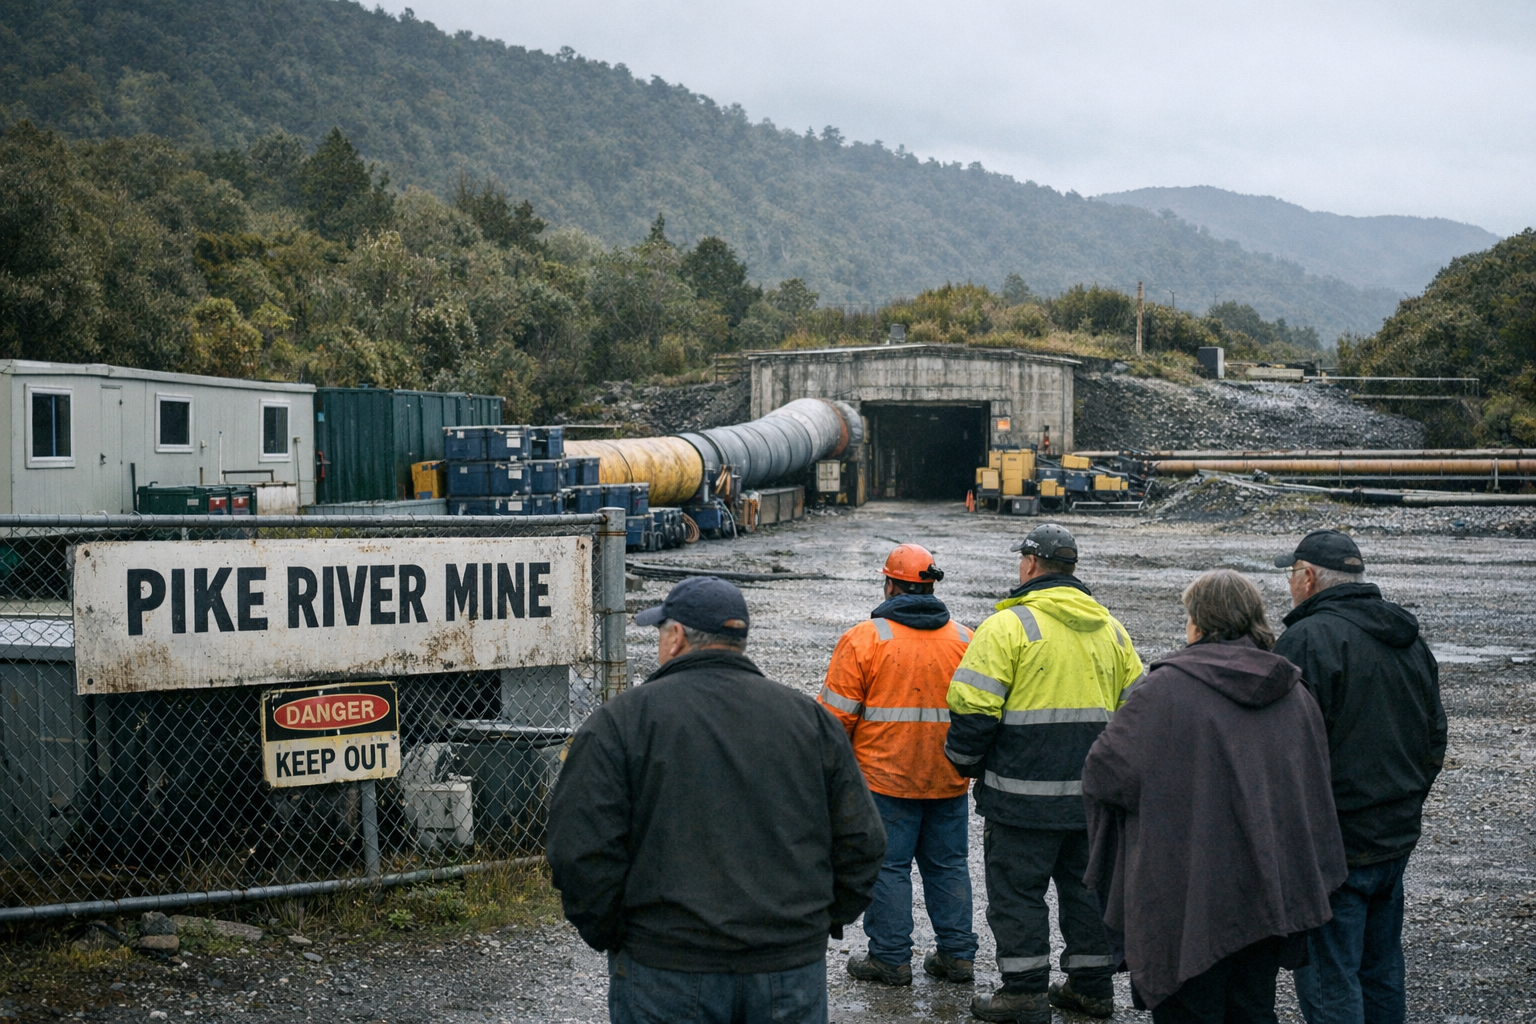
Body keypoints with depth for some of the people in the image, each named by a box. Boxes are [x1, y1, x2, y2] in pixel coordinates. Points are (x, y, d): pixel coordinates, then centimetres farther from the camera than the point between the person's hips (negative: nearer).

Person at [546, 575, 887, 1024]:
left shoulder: (620, 721, -5)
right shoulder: (810, 718, 6)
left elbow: (581, 853, -11)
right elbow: (862, 843, 6)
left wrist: (609, 937, 2)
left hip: (665, 973, -3)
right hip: (792, 970, 3)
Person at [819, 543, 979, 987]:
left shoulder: (864, 638, -9)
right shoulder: (965, 640, 5)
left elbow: (837, 713, -8)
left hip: (884, 779, -4)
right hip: (948, 780, 4)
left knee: (887, 865, 4)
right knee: (948, 864, 14)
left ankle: (891, 957, 7)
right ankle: (957, 955, 18)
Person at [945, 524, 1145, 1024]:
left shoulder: (1007, 626, -11)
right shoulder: (1109, 627, 11)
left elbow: (973, 710, -14)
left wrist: (966, 762, 3)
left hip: (1025, 794, -6)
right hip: (1093, 794, 6)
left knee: (1016, 888, 3)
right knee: (1086, 883, 16)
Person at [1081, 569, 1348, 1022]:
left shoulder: (1166, 687, -13)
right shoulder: (1295, 694, 7)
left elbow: (1105, 772, -14)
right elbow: (1316, 789, 15)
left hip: (1191, 902, -6)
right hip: (1270, 896, 6)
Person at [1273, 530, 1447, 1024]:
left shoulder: (1308, 639, -16)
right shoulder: (1409, 637, 12)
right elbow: (1435, 738, 20)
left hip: (1334, 843, -9)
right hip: (1397, 836, 9)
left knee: (1328, 979, -3)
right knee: (1382, 969, 19)